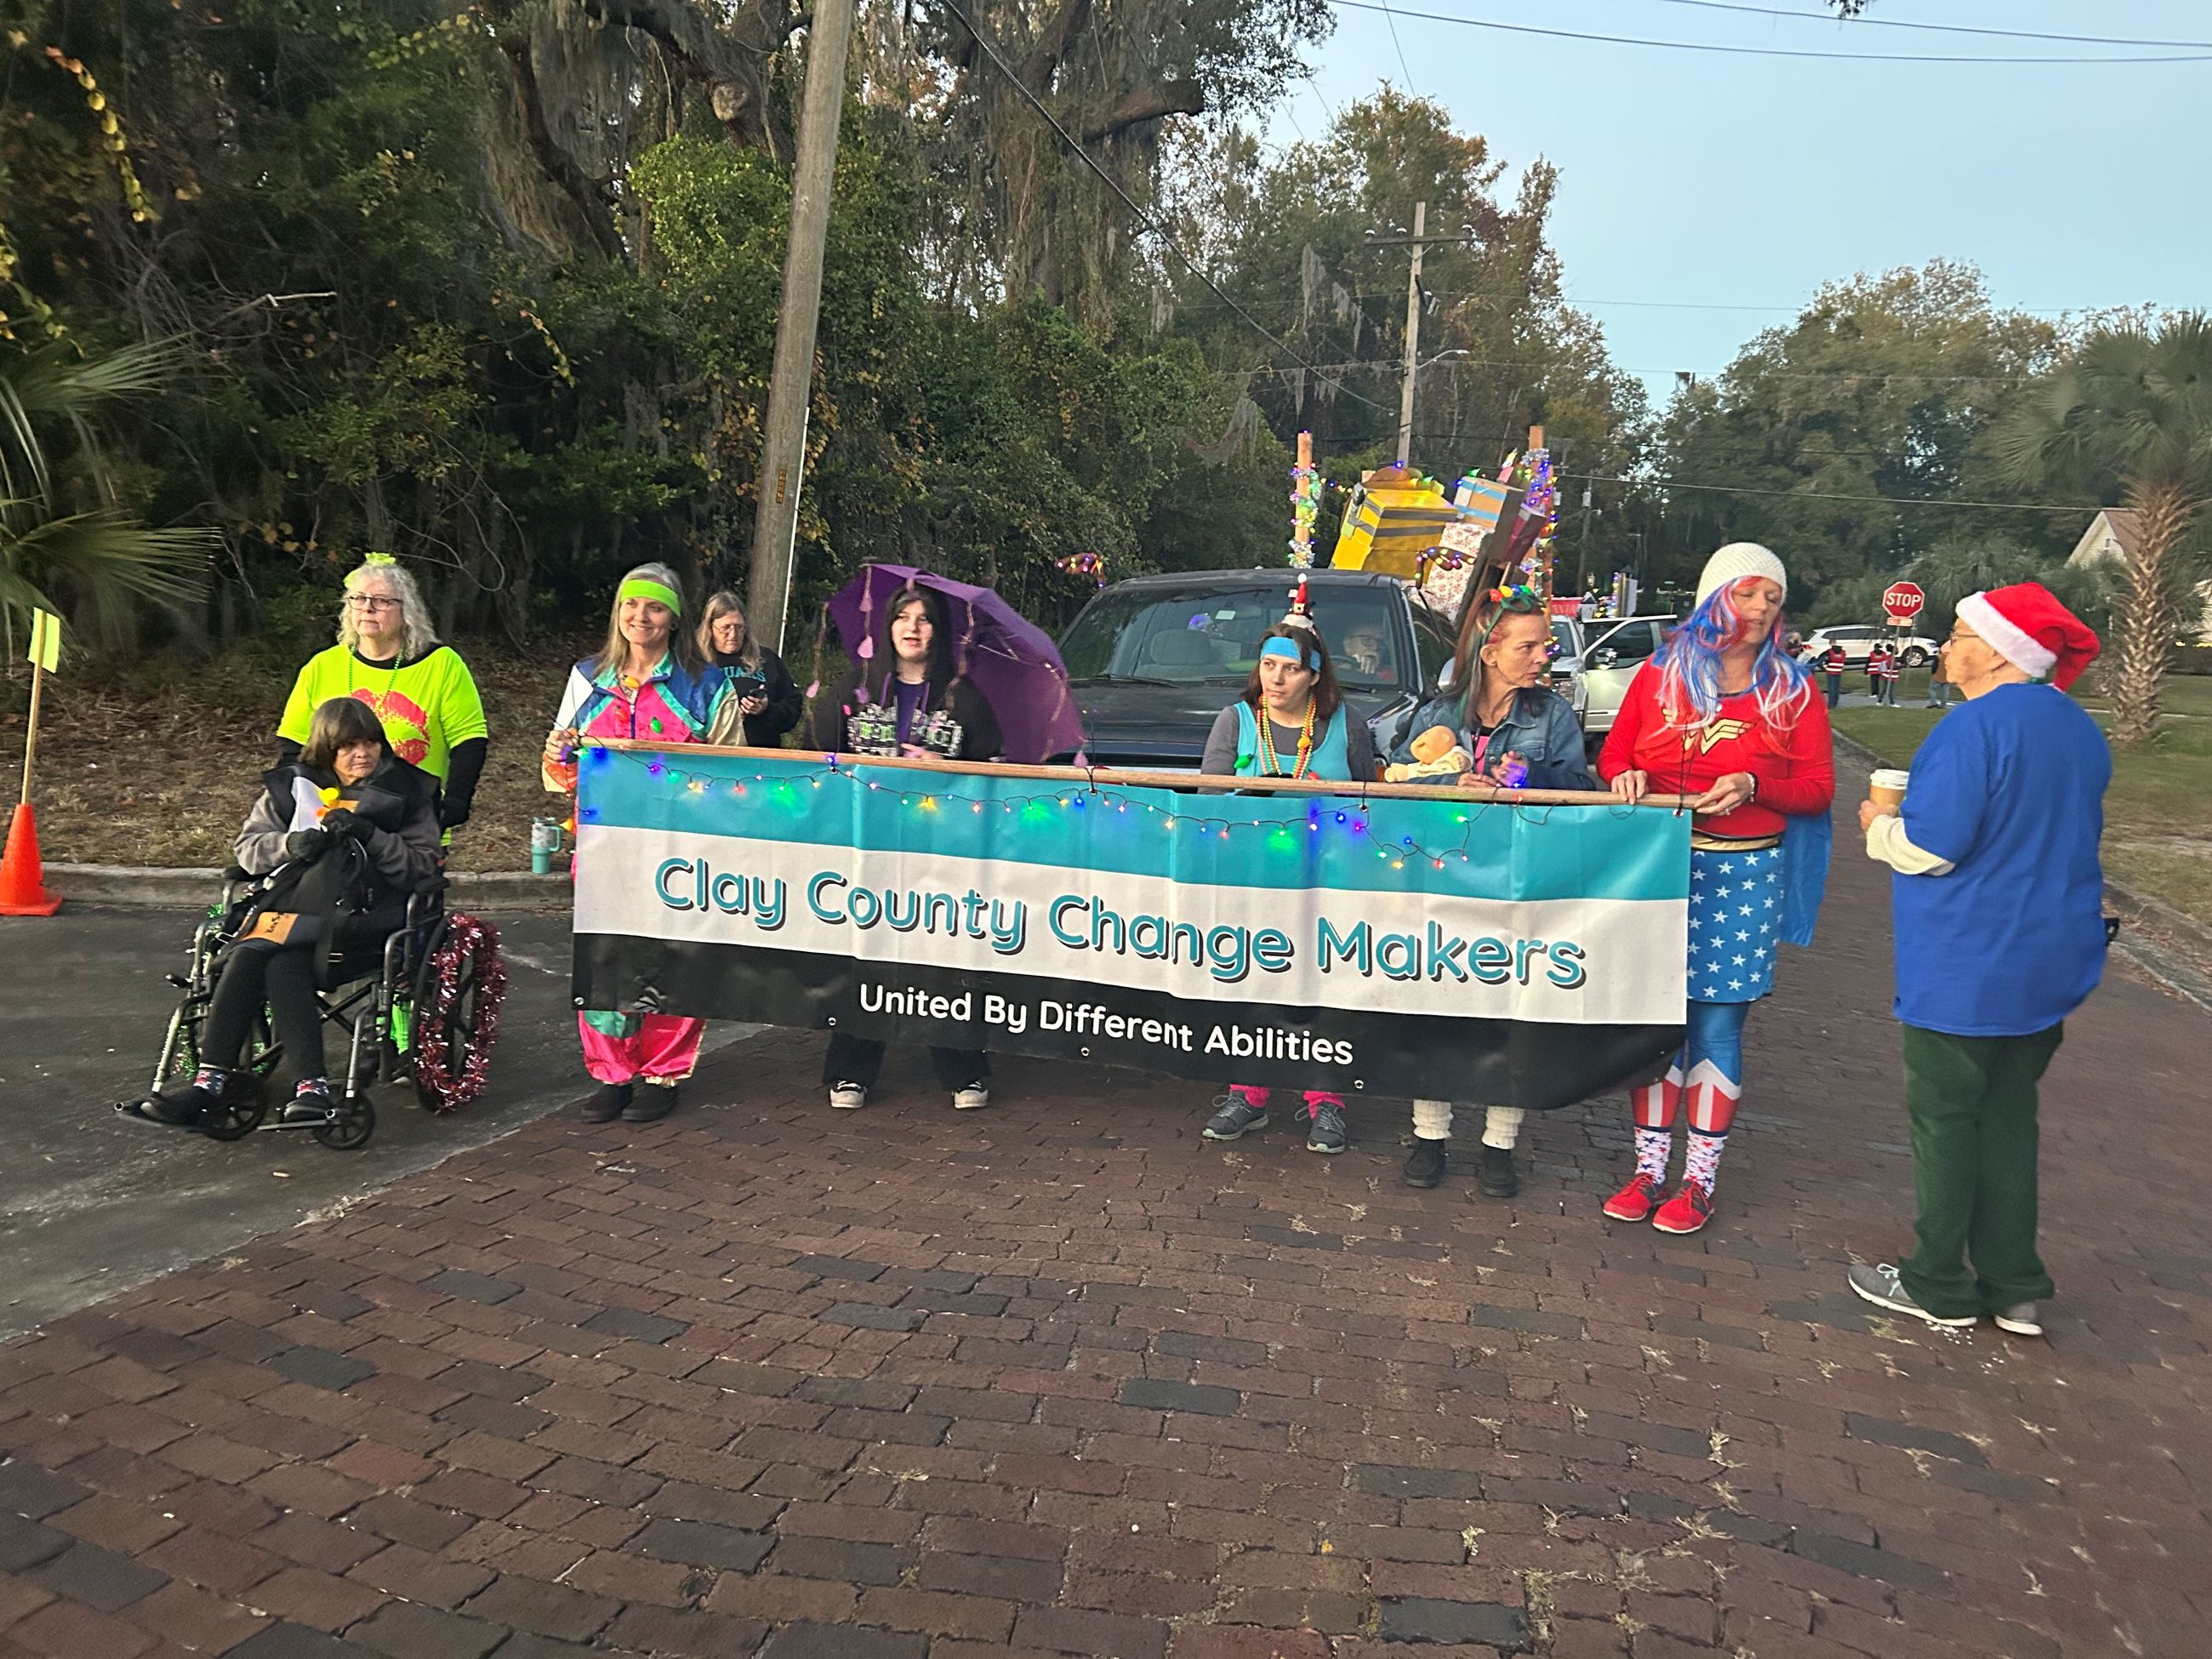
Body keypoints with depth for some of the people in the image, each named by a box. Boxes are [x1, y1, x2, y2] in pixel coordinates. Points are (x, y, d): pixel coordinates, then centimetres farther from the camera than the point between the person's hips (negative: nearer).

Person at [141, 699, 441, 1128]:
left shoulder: (407, 791, 9)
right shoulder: (291, 786, 17)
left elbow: (423, 866, 1)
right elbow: (247, 848, 13)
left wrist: (370, 837, -13)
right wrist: (290, 844, -7)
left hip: (363, 919, -4)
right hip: (292, 907, 4)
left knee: (282, 964, -29)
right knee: (249, 955, -28)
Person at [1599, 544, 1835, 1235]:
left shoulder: (1793, 690, 5)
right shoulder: (1661, 673, 7)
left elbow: (1818, 787, 2)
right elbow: (1613, 756, 12)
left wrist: (1753, 786, -16)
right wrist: (1626, 779, -11)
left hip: (1744, 875, -1)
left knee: (1717, 1026, 2)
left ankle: (1699, 1179, 13)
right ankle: (1650, 1167, 17)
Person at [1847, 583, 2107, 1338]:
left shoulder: (1976, 725, -20)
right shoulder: (2080, 731, 8)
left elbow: (1930, 846, -23)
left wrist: (1881, 826, -2)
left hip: (1966, 970, -8)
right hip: (2050, 965, 8)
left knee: (1945, 1118, 5)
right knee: (2009, 1116, 16)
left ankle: (1939, 1286, 15)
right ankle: (2014, 1289, 22)